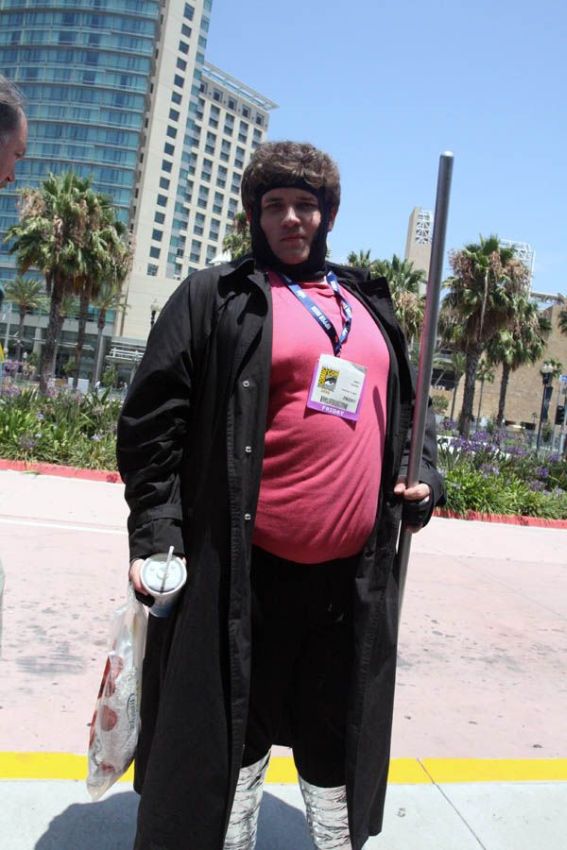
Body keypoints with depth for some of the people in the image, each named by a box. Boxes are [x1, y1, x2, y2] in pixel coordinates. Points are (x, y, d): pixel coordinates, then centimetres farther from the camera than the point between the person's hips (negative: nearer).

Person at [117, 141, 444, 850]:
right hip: (243, 570, -4)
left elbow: (408, 407, 25)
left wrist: (424, 474, 8)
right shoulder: (217, 298, 0)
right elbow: (152, 414, -4)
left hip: (354, 573, 5)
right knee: (234, 738, 12)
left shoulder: (370, 306, 16)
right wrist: (155, 529, -10)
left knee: (337, 744, 20)